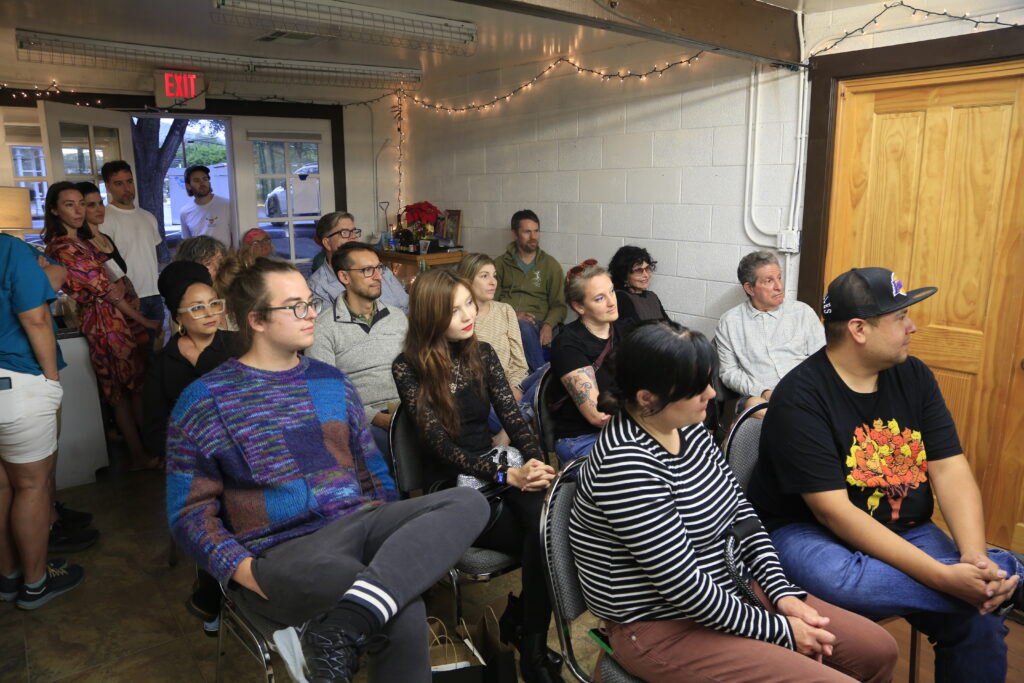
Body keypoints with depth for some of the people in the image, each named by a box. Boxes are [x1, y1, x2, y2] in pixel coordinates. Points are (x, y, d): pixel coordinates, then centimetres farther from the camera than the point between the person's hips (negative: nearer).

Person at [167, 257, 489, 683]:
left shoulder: (332, 381, 16)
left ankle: (343, 630, -35)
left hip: (358, 526, 6)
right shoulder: (203, 400, 2)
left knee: (468, 503, -25)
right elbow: (189, 511, 0)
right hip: (279, 552, -6)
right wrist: (243, 571, -17)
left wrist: (398, 533, 5)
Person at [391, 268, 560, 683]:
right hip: (452, 485, -4)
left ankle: (533, 648, -13)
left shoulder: (482, 353, 7)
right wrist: (507, 475, -24)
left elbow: (512, 416, 3)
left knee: (547, 523, -28)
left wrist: (537, 463, -17)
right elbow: (442, 445, -14)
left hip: (498, 462, 4)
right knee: (543, 540, -22)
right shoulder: (409, 368, -9)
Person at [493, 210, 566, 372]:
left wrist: (548, 325, -11)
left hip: (535, 324, 0)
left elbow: (559, 305, 12)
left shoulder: (550, 264, 16)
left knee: (524, 327, -38)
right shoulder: (500, 264, 17)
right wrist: (512, 315, -13)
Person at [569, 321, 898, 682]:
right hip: (664, 627, -8)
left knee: (878, 649, 8)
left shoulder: (688, 427, -1)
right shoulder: (627, 464, -28)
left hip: (730, 591, 8)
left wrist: (782, 592, -2)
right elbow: (683, 585, -25)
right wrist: (779, 630, -14)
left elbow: (739, 509, 8)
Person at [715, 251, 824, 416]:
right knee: (754, 405, -39)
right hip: (758, 396, -1)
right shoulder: (729, 322, 10)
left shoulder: (803, 312, 14)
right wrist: (763, 392, -10)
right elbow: (728, 372, 6)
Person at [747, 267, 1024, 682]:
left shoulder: (913, 375, 2)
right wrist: (944, 576, -28)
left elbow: (950, 469, -2)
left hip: (906, 532, 5)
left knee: (979, 619, -21)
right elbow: (833, 511, -23)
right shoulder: (800, 397, -19)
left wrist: (974, 556, -20)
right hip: (810, 531, -4)